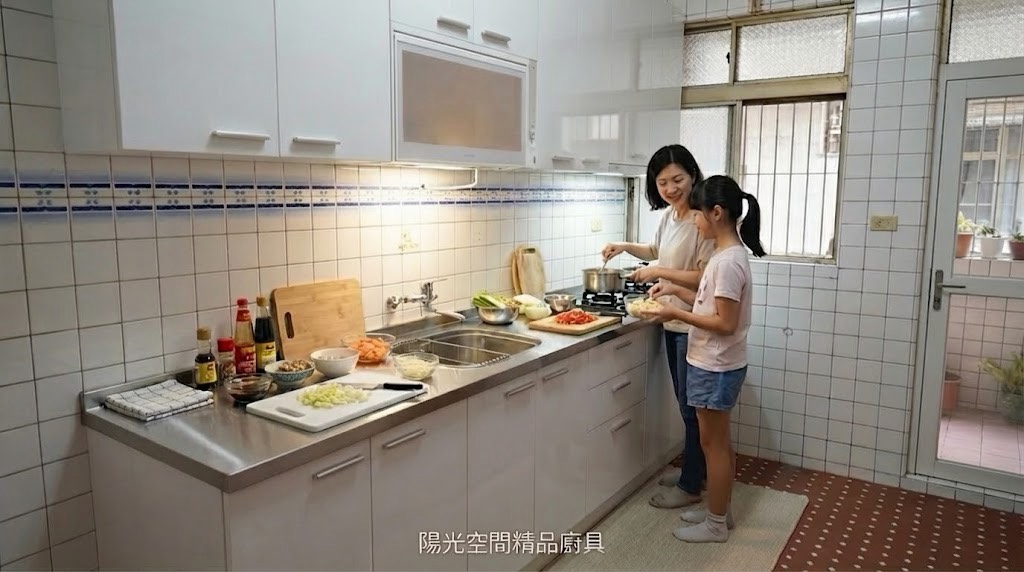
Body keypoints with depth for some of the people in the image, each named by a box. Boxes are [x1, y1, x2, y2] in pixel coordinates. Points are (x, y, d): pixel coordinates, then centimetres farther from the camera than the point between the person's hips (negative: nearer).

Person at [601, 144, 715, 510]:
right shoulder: (668, 214, 6)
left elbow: (705, 277, -23)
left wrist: (658, 272, -19)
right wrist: (626, 247, 12)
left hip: (694, 328, -9)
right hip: (673, 324, 9)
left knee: (692, 407, 4)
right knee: (686, 404, 19)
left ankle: (691, 486, 19)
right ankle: (695, 471, 35)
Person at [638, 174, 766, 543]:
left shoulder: (727, 261, -23)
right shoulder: (729, 254, 8)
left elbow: (726, 323, -25)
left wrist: (676, 314, -20)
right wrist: (677, 291, 9)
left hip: (716, 367, -10)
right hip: (715, 364, 10)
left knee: (713, 442, 3)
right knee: (718, 440, 19)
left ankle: (716, 524, 19)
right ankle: (720, 511, 33)